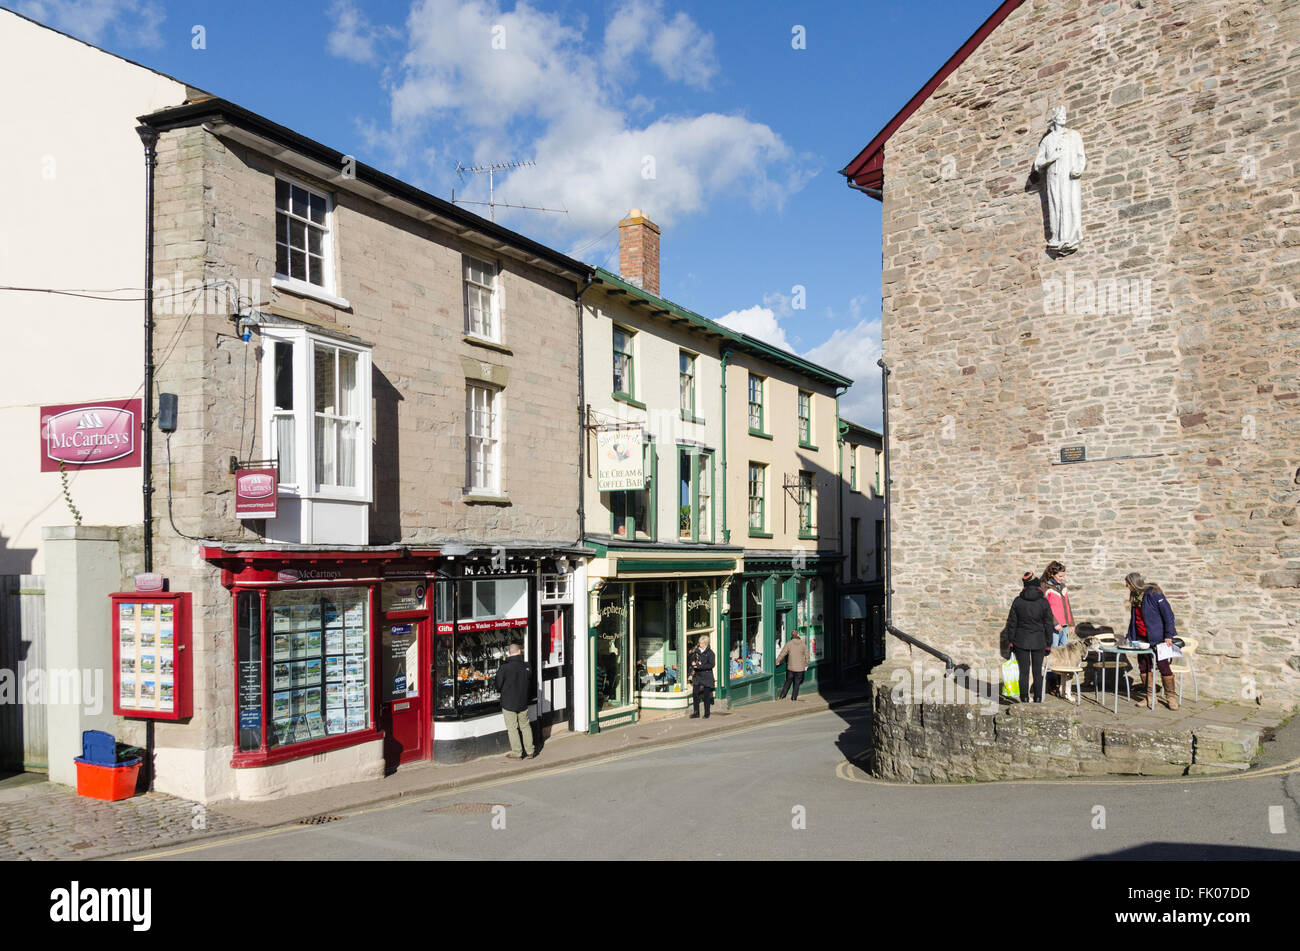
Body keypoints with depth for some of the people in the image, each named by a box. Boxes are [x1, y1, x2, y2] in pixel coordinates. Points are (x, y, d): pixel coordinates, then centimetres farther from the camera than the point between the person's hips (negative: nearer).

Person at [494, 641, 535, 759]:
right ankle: (530, 751, 20)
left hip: (509, 703, -4)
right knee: (525, 726, 15)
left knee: (512, 728, 6)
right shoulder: (526, 666, -7)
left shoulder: (504, 668, -18)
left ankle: (517, 753, 10)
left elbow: (498, 686, -8)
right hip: (523, 702, 4)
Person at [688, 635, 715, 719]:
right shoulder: (696, 651, 7)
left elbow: (711, 664, -15)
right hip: (697, 676, 4)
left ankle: (707, 713, 15)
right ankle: (696, 713, 12)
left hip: (706, 676, -4)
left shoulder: (710, 652, -8)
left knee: (706, 696, 3)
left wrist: (700, 666, -21)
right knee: (695, 694, 2)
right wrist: (693, 663, -2)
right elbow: (692, 659, 22)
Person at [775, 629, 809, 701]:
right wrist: (806, 665, 19)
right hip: (800, 668, 0)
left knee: (788, 682, 12)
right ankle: (794, 698, 11)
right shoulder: (803, 644, -1)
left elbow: (782, 654, -5)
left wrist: (776, 661, 6)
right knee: (797, 683, 9)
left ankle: (782, 696, 11)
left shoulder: (789, 644, -7)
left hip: (790, 667, 0)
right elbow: (806, 655, 5)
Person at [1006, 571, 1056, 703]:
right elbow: (1048, 624, 0)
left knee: (1024, 671, 4)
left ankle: (1024, 698, 5)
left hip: (1021, 641, 0)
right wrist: (1048, 644, 7)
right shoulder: (1043, 602, -5)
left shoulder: (1018, 601, -5)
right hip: (1039, 641, 0)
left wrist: (1011, 641, 6)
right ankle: (1038, 698, 10)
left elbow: (1012, 623, -2)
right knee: (1038, 671, 8)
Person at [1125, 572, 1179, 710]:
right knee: (1143, 667, 7)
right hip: (1142, 638, 8)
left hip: (1157, 637, -8)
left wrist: (1168, 635, -18)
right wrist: (1130, 636, 17)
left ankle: (1170, 697, 9)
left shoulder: (1153, 593, -15)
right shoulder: (1135, 596, 10)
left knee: (1163, 666, -2)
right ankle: (1150, 696, 15)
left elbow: (1168, 613, -16)